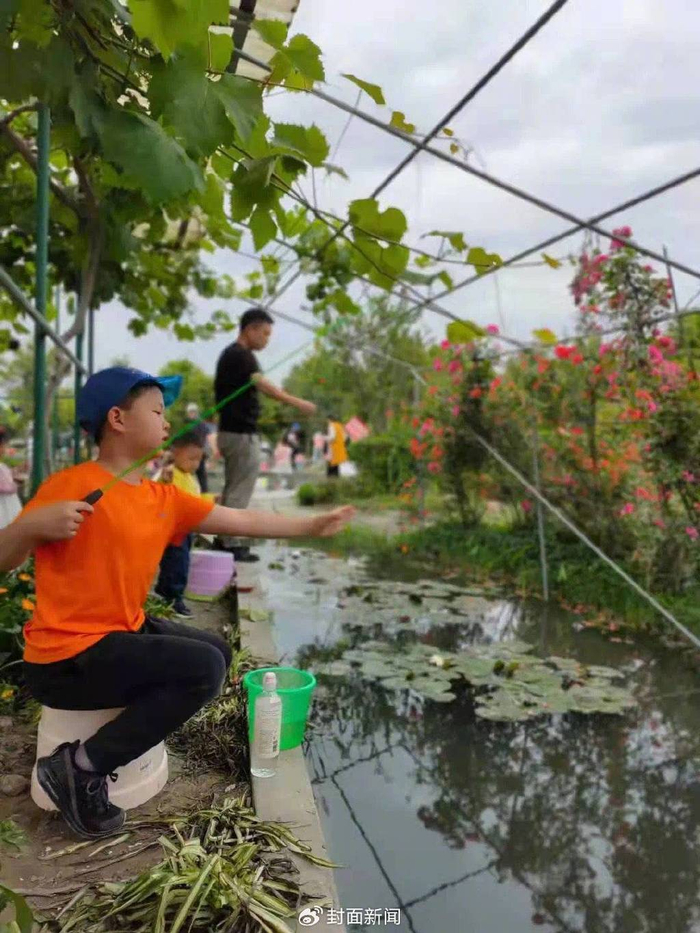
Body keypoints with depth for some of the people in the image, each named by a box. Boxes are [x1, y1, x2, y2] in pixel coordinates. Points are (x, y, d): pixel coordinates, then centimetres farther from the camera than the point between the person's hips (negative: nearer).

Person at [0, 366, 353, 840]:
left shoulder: (165, 498, 5)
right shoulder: (70, 485, -15)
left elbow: (243, 521, 9)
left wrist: (313, 525, 11)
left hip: (123, 633, 9)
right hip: (66, 657, -9)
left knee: (217, 650, 16)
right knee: (204, 667, -19)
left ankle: (120, 732, 9)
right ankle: (81, 767, -8)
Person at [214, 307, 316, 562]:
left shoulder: (231, 354, 15)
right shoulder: (241, 355, -16)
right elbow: (263, 385, -31)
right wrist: (297, 403, -40)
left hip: (231, 431, 10)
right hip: (242, 433, -10)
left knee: (232, 489, 17)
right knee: (239, 491, -2)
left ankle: (224, 539, 24)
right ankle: (230, 544, 4)